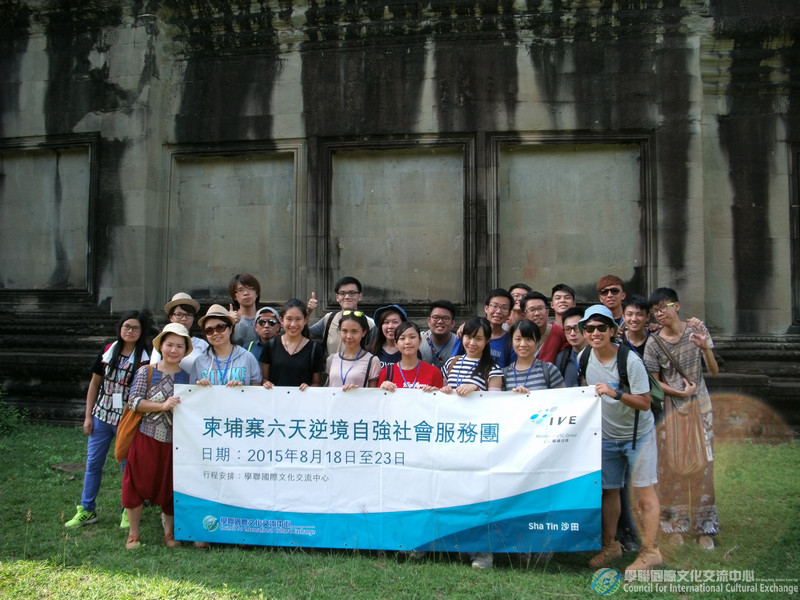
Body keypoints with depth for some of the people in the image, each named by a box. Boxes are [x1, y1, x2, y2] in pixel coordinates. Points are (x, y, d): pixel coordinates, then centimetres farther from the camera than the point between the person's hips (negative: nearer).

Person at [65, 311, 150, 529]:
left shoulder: (145, 359, -8)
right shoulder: (108, 351, 2)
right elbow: (95, 383, 8)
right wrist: (88, 416, 6)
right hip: (101, 416, 4)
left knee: (128, 466, 7)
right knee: (93, 463, 11)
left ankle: (128, 511, 21)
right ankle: (87, 510, 25)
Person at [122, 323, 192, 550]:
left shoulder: (187, 377, 5)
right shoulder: (146, 372, -2)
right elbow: (134, 402, -12)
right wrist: (162, 405, -21)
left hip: (175, 441, 2)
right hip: (146, 437, -1)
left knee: (171, 488, 9)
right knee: (138, 484, 3)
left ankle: (170, 532, 27)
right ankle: (133, 534, 20)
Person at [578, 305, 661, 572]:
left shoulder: (630, 360, -22)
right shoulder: (584, 357, -5)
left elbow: (645, 403, -23)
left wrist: (615, 393, -34)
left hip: (638, 434, -5)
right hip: (606, 436, 5)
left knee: (643, 490, -4)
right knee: (608, 490, 11)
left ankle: (650, 551, 5)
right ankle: (610, 545, 24)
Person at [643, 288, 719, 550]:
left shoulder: (696, 330, -3)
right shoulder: (653, 343, -7)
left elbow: (714, 371, -6)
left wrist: (704, 347, -22)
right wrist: (680, 392, -14)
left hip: (700, 406, 1)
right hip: (670, 408, -1)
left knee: (702, 465, 2)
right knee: (671, 467, 0)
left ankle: (704, 528, 13)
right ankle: (675, 525, 13)